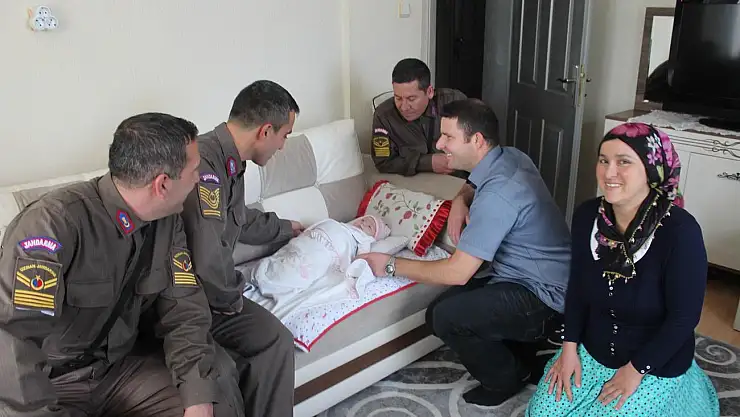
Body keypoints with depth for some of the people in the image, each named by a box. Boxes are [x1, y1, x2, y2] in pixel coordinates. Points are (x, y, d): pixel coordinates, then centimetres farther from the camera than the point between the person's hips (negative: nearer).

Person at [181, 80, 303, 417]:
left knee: (276, 342, -9)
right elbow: (208, 264, -32)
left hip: (206, 290, 9)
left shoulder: (228, 161, 8)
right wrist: (232, 300, -11)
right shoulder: (203, 165, -27)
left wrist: (285, 228, 45)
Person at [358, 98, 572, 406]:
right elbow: (473, 185, 25)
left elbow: (457, 273, -27)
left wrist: (391, 266, -14)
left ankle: (505, 379, 5)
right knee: (439, 308, 0)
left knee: (446, 317, -23)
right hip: (529, 277, 9)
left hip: (541, 296, -9)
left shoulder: (498, 194, -29)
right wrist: (460, 201, 0)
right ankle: (520, 360, 17)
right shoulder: (510, 156, -1)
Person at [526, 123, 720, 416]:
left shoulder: (680, 231, -27)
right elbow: (577, 286, 1)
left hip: (655, 366, -4)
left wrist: (635, 371, -15)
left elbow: (684, 317, -20)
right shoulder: (587, 216, -11)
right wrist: (569, 348, -2)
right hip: (592, 351, 4)